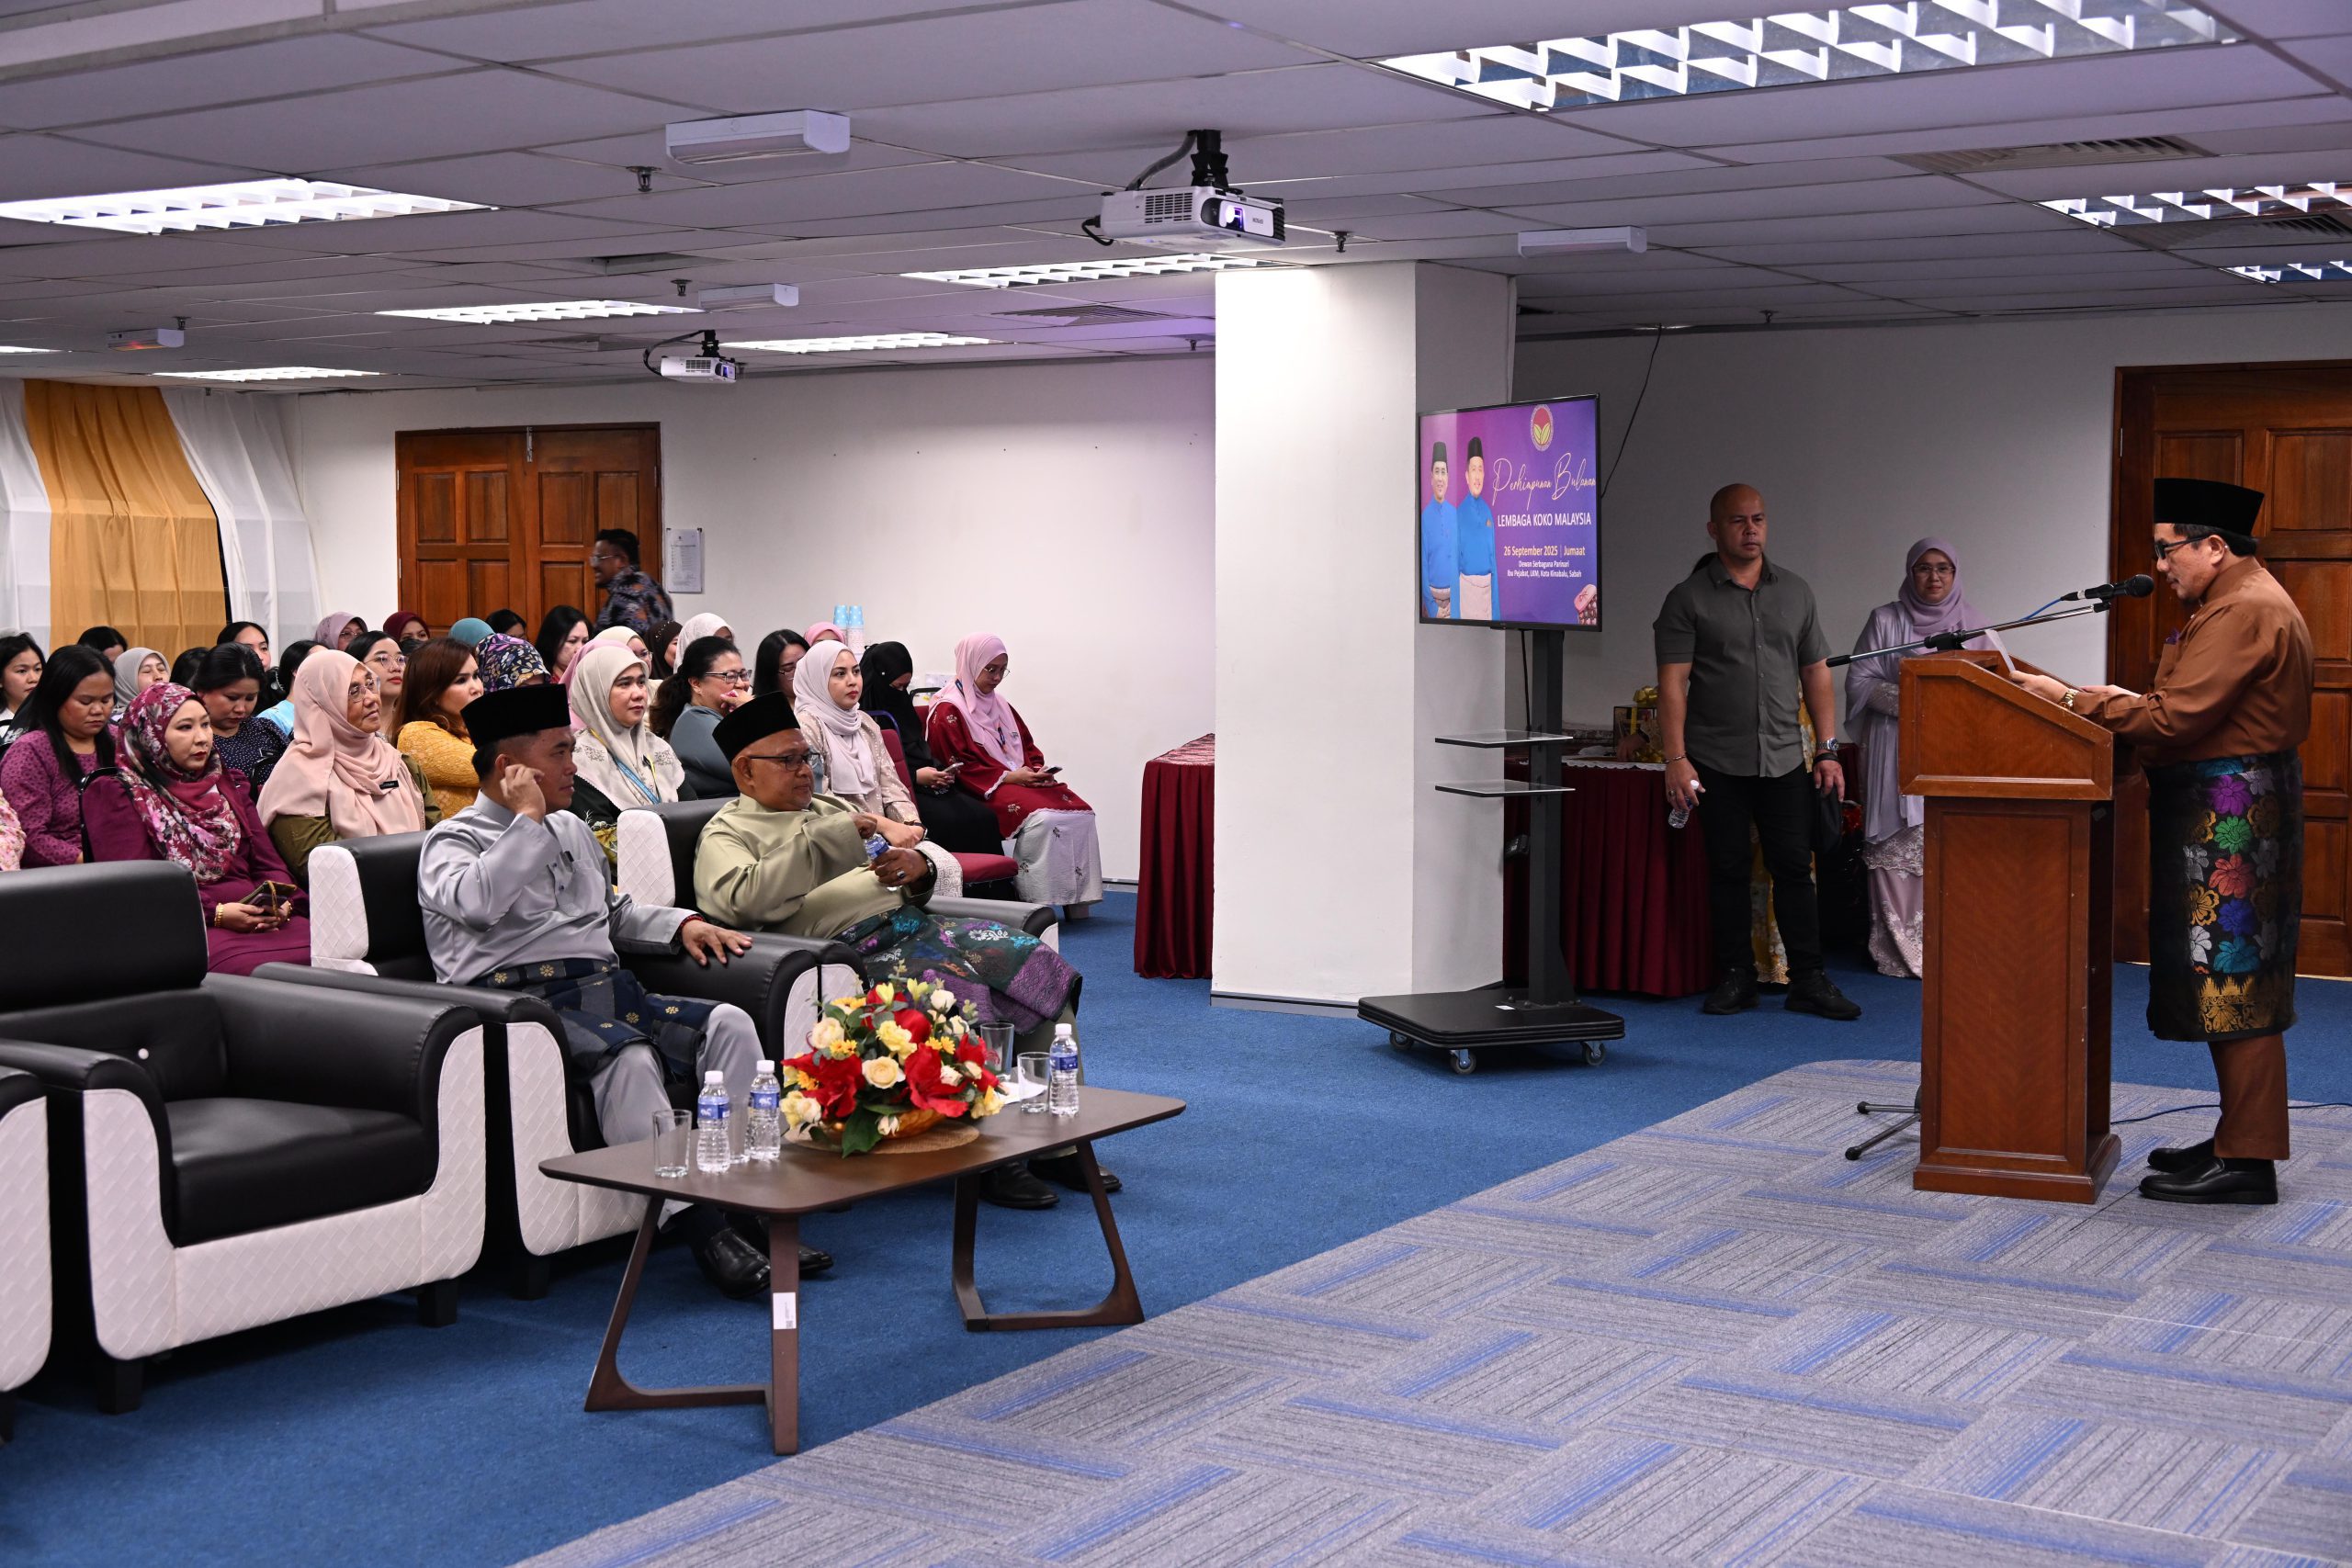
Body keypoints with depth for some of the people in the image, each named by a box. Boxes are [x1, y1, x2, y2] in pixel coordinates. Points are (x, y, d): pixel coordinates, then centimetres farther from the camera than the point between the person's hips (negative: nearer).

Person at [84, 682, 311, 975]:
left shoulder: (228, 786, 26)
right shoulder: (119, 797, 8)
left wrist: (281, 903, -4)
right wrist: (216, 914, -14)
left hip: (256, 918, 5)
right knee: (262, 969, -40)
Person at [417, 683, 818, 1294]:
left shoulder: (573, 830, 27)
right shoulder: (453, 842, 4)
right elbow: (478, 900, -20)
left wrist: (682, 924, 20)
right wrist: (529, 820, -10)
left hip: (608, 988, 7)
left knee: (730, 1024, -16)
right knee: (629, 1058, -36)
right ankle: (701, 1227, -37)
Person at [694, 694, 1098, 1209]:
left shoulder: (832, 808, 27)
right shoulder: (727, 834, 7)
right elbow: (745, 900, -17)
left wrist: (918, 869, 0)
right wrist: (829, 835, -17)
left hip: (914, 924, 7)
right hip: (850, 951, -7)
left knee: (1036, 967, -13)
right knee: (961, 998, -34)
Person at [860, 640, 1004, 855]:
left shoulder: (900, 706, 21)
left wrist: (942, 771, 7)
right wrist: (916, 777, -14)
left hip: (930, 787, 8)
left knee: (984, 817, -16)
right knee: (951, 822, -31)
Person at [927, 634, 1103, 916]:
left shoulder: (1000, 706, 21)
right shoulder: (947, 711, -4)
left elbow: (1028, 747, 23)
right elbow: (960, 767, -12)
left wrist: (1037, 770, 0)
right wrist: (1009, 776, -17)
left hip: (1020, 779, 8)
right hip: (984, 790, -8)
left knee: (1080, 813, -14)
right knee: (1041, 818, -33)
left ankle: (1077, 903, -15)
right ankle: (1036, 905, -30)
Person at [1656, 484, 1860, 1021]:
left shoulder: (1796, 592, 12)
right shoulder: (1689, 599, 0)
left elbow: (1816, 674, 14)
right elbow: (1673, 683, -5)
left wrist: (1827, 750, 7)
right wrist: (1676, 759, -13)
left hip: (1785, 760, 2)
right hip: (1716, 764, -2)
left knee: (1794, 869, 2)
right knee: (1727, 871, 4)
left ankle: (1808, 981, 7)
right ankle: (1736, 978, 13)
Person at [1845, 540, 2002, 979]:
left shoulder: (1973, 627, 10)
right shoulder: (1885, 621, 6)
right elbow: (1859, 680, 2)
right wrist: (1905, 700, -13)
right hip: (1897, 754, -1)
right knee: (1896, 851, -4)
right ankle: (1898, 950, 0)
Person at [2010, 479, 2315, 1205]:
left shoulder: (2245, 611, -16)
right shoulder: (2239, 600, 18)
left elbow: (2177, 718, -22)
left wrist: (2073, 699, -15)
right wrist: (2119, 703, 10)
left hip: (2232, 816, -11)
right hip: (2222, 814, 11)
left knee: (2235, 981, -8)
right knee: (2230, 982, 13)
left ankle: (2247, 1162, -5)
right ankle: (2239, 1140, 20)